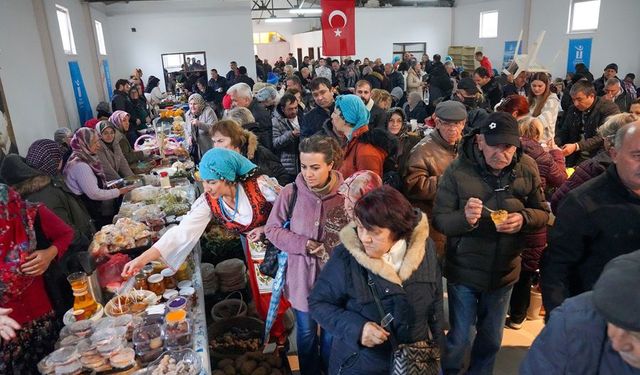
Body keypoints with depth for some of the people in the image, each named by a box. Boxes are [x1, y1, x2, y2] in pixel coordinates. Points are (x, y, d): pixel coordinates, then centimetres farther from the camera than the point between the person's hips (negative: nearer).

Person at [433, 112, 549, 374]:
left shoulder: (527, 168, -8)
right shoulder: (458, 170, -18)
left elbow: (543, 213, 1)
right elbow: (439, 220, -14)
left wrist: (523, 219, -22)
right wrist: (464, 218, -36)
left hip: (505, 271, 4)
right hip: (464, 271, -3)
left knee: (492, 338, 23)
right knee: (460, 339, 10)